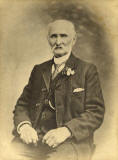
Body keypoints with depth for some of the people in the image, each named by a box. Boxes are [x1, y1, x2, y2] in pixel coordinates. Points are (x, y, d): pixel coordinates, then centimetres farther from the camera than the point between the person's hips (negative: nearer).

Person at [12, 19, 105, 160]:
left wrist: (66, 130, -16)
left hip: (72, 140, -3)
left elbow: (96, 113, 0)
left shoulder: (88, 70, 8)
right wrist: (23, 125, -7)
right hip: (34, 138, 3)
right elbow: (22, 105, 16)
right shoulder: (38, 70, 20)